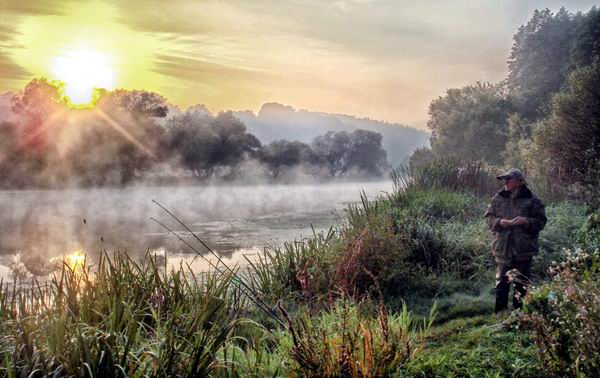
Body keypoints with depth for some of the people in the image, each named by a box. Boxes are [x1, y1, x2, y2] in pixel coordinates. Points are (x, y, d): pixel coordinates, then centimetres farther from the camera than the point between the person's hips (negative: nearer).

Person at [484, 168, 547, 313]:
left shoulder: (532, 200, -2)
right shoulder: (498, 199, 5)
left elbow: (541, 221, -2)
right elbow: (488, 217, 7)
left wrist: (526, 221, -20)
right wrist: (500, 222, -12)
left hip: (523, 250, -2)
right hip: (502, 248, 2)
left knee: (521, 283, 8)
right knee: (501, 282, 7)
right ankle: (500, 312, 17)